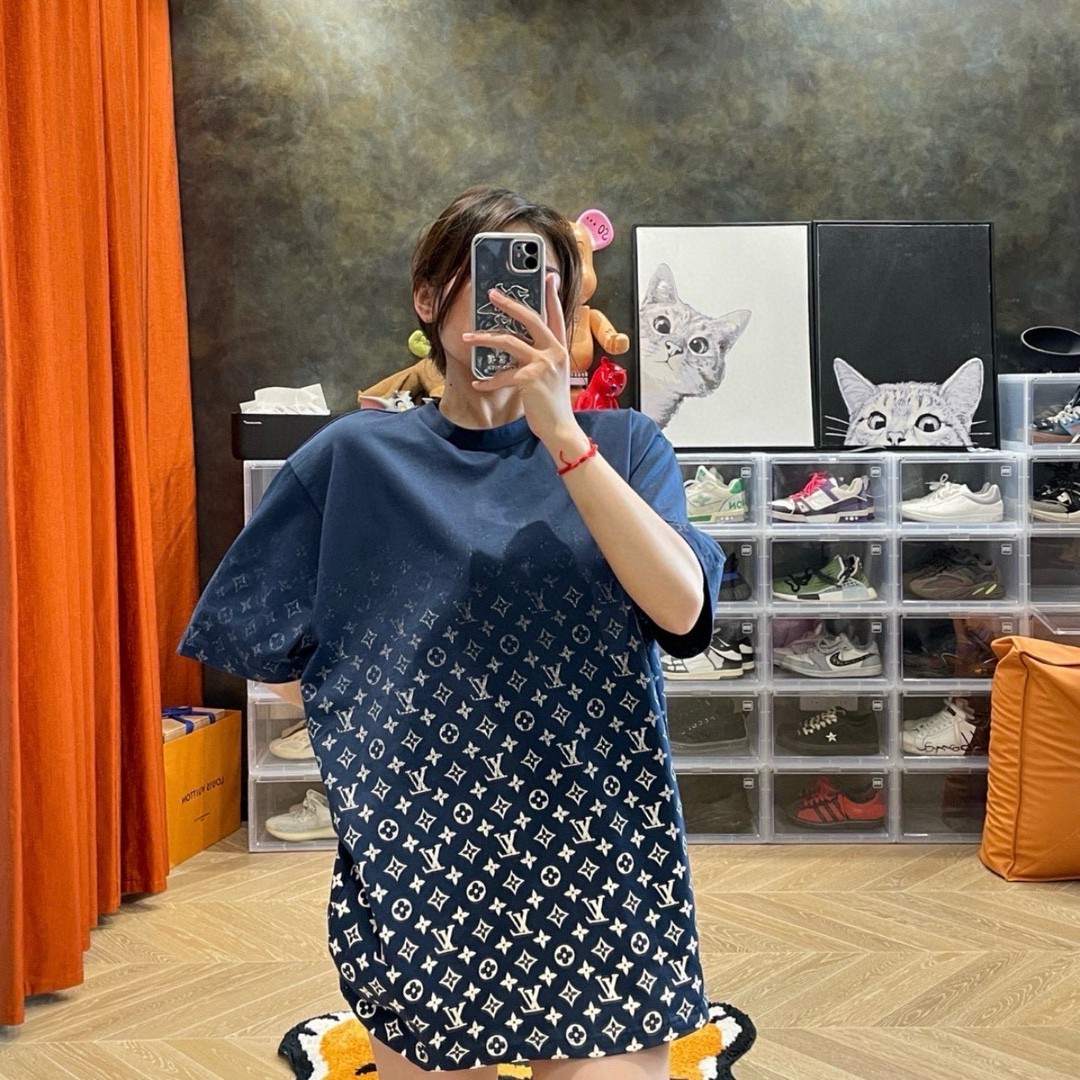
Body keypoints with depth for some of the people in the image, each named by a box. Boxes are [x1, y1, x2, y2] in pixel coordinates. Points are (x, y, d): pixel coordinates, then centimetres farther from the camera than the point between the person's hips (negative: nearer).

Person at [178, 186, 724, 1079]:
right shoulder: (359, 455, 1)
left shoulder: (622, 444, 1)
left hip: (596, 851, 0)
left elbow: (682, 611, -17)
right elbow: (270, 650, 8)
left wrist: (561, 433, -23)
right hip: (417, 852, 1)